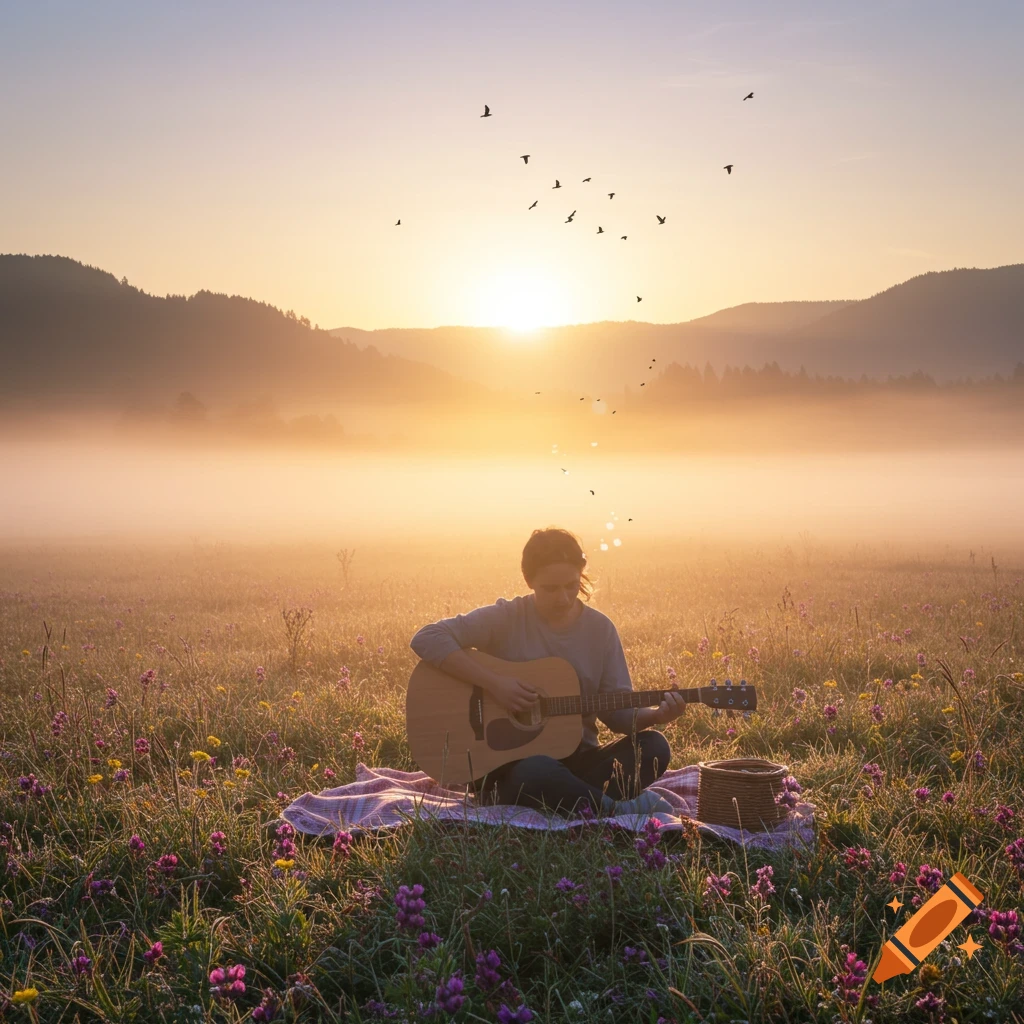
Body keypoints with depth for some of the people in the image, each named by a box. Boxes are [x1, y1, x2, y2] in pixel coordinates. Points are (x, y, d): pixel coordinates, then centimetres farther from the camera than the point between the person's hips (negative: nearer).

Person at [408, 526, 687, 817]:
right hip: (506, 765, -4)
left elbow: (618, 710, 5)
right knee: (538, 771, -40)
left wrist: (655, 715, -17)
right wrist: (493, 683, -22)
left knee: (653, 746, -20)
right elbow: (426, 638, -16)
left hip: (576, 760, 5)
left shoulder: (600, 628, 4)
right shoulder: (505, 618, -6)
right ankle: (619, 810, -25)